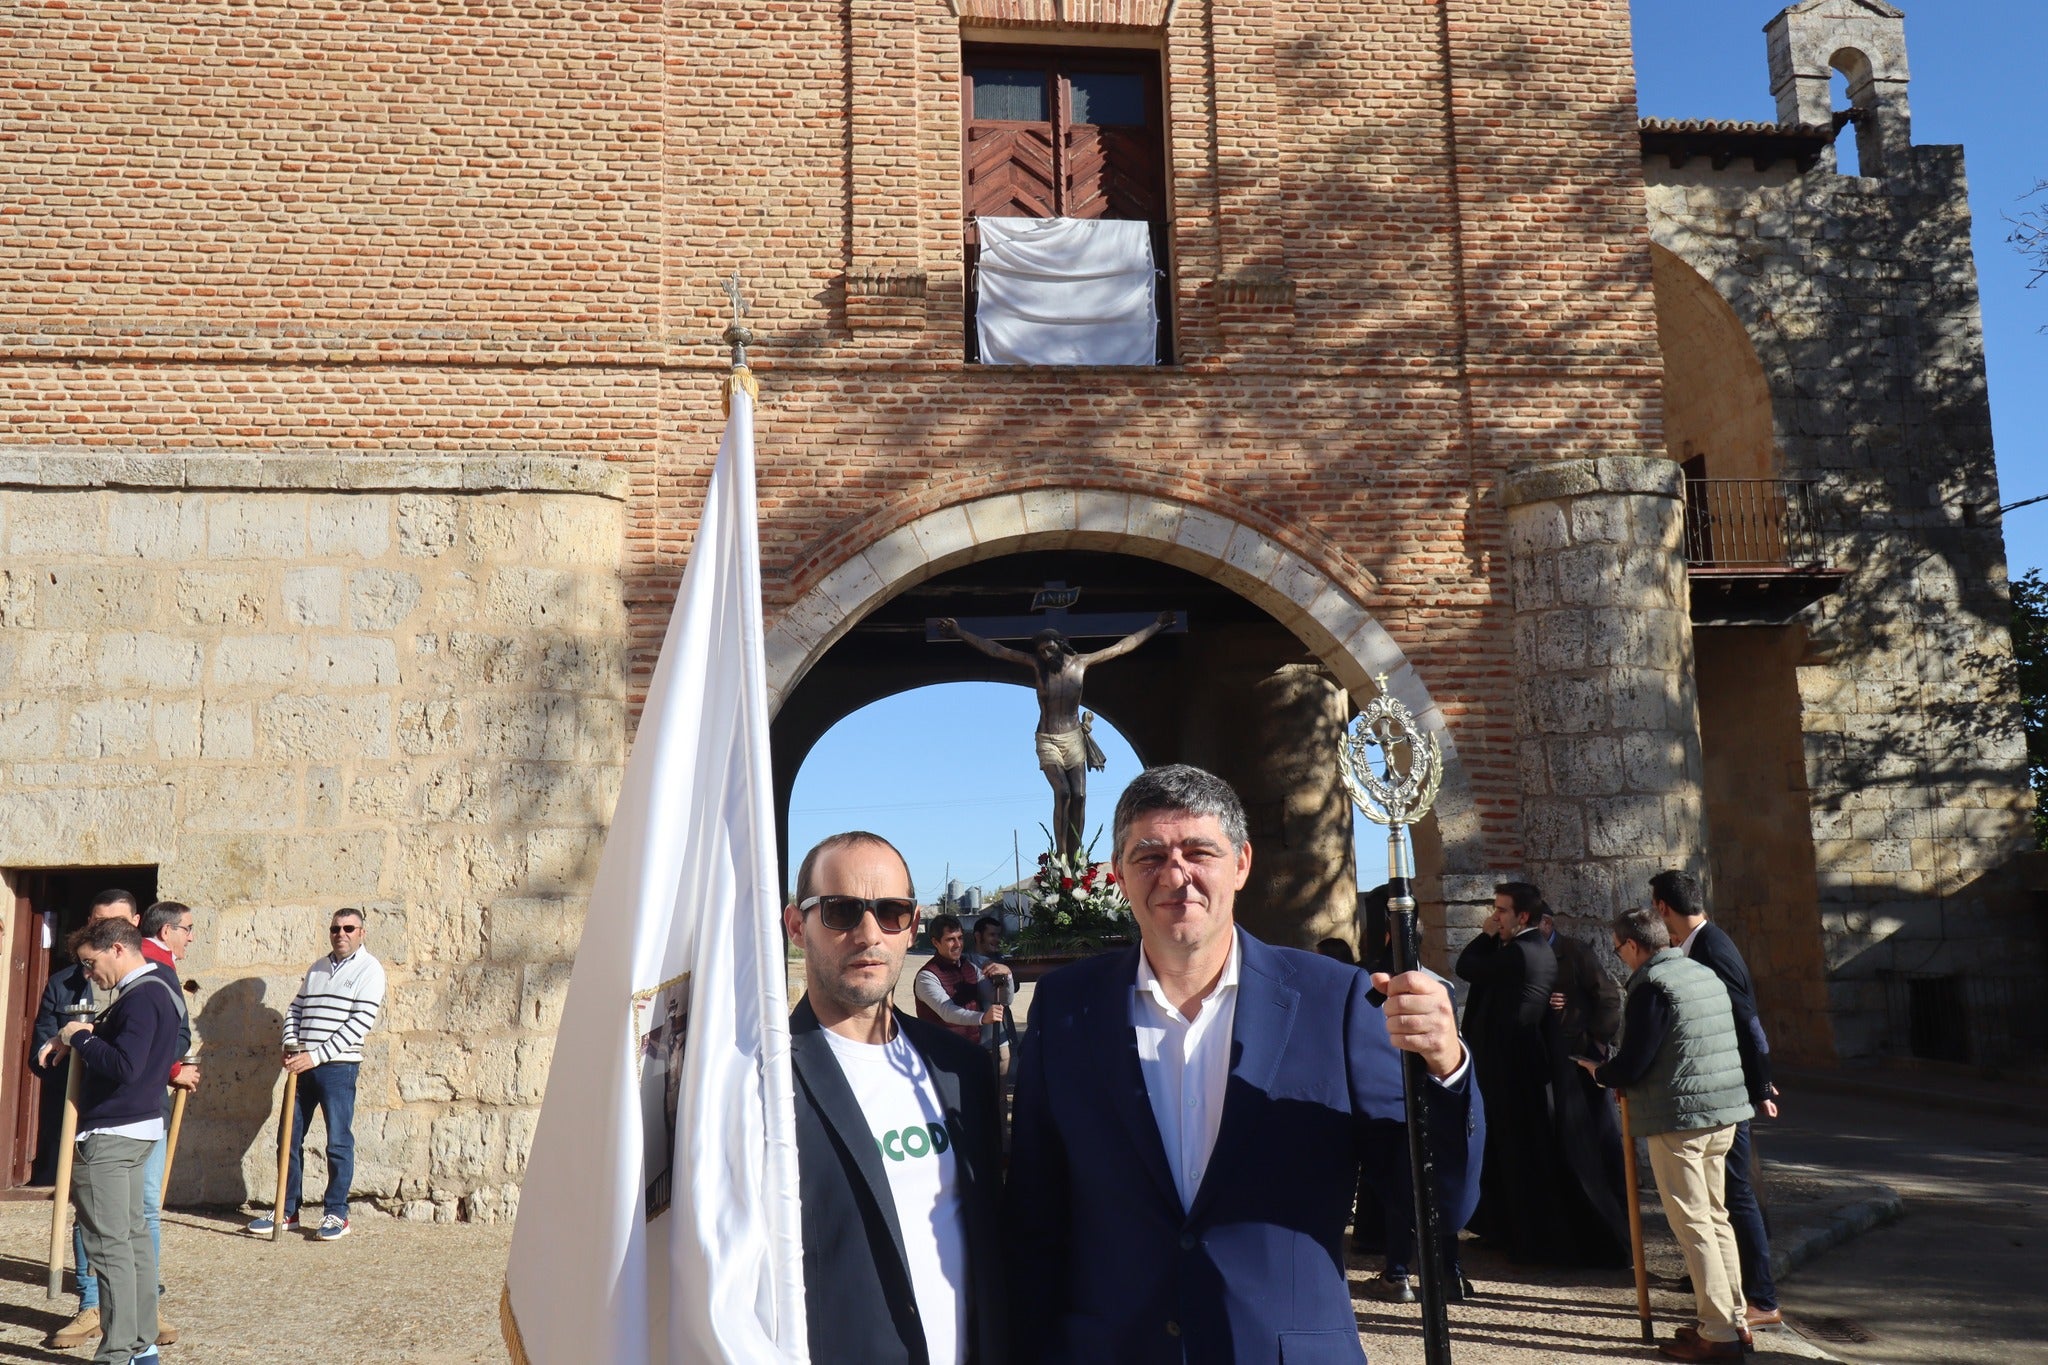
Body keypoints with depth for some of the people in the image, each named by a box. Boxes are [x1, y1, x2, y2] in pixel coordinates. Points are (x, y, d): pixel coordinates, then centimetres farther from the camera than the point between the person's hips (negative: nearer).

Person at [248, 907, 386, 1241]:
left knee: (338, 1142, -2)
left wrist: (316, 1056, -15)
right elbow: (295, 1009, 18)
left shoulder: (369, 969, -5)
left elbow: (360, 1022, -13)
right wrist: (291, 1045, -1)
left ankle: (337, 1214, 8)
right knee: (290, 1137, 10)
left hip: (338, 1067, -6)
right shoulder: (317, 968, 16)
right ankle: (287, 1210, 22)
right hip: (303, 1065, 6)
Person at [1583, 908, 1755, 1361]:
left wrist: (1598, 1071, 3)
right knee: (1715, 1217, 17)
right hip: (1723, 1115, 9)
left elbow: (1632, 1065, -17)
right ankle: (1734, 1319, 23)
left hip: (1679, 1119, -9)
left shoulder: (1651, 987, -15)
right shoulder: (1705, 973, 12)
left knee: (1692, 1224, -2)